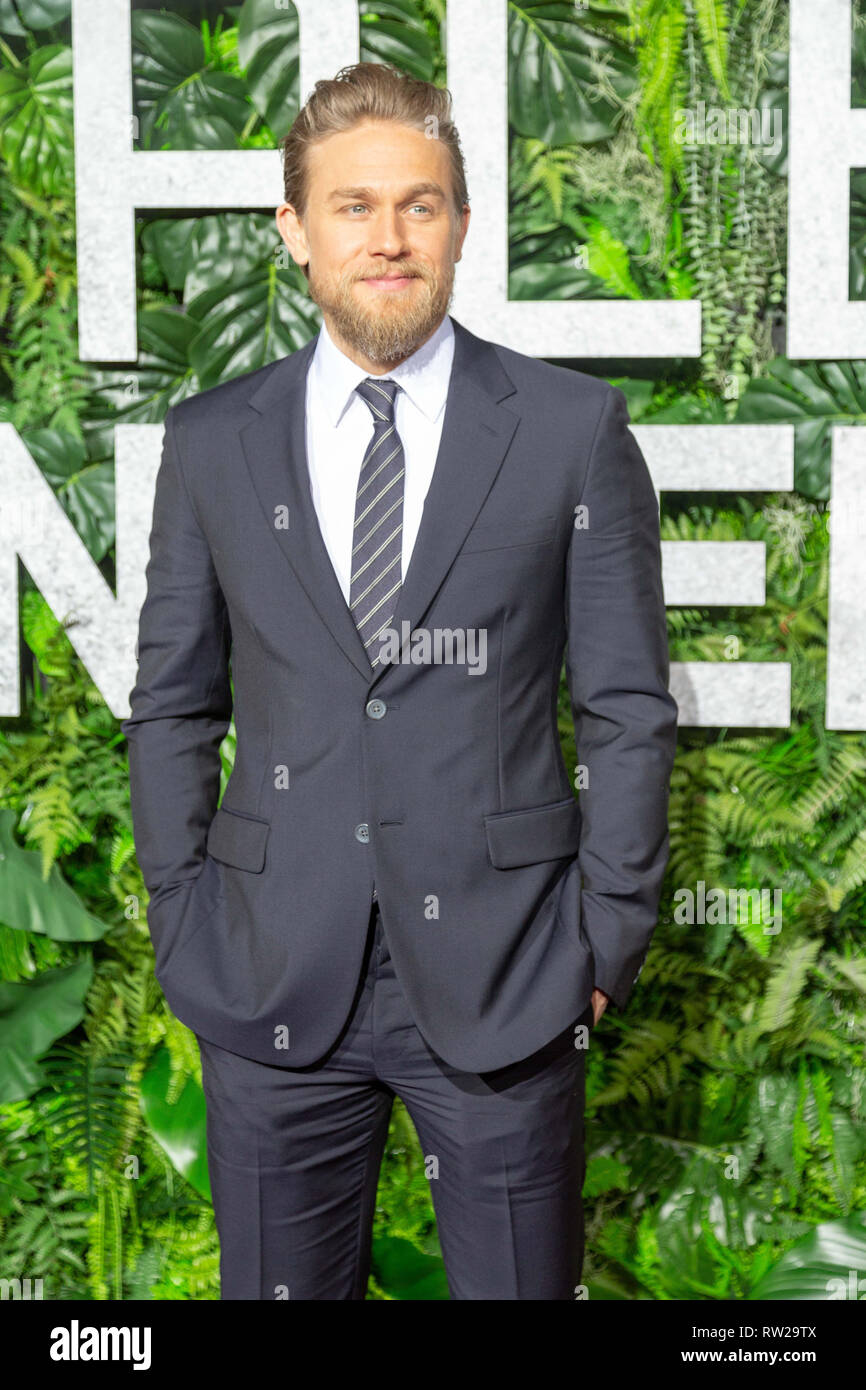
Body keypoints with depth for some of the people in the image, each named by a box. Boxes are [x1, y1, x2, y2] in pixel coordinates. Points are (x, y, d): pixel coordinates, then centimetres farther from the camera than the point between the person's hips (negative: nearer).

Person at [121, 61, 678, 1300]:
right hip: (274, 976, 2)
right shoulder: (211, 444, 4)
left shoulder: (573, 429, -1)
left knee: (522, 1284, 10)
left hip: (503, 976, -1)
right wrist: (181, 921, 4)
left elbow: (628, 708, 1)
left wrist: (611, 935, -2)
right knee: (279, 1283, 13)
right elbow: (172, 705, 9)